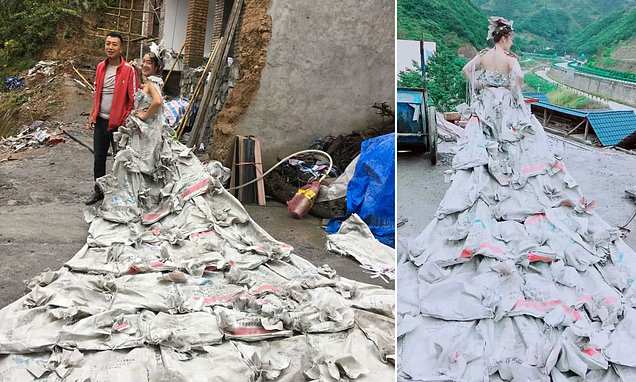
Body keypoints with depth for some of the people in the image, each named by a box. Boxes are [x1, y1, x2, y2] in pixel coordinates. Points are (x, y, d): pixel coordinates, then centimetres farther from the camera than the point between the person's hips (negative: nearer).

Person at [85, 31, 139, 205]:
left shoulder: (129, 70, -12)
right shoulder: (100, 67, 7)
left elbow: (133, 98, -11)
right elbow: (96, 93, 17)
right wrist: (93, 115, 12)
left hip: (118, 122, -6)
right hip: (100, 120, 6)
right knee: (98, 158, 13)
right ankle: (99, 191, 27)